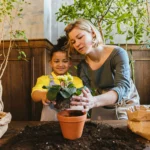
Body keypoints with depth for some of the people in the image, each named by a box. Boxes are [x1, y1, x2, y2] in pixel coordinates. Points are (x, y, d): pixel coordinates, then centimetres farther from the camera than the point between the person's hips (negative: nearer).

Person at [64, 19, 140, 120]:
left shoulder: (117, 53, -23)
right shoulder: (83, 66, -10)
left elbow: (123, 87, -36)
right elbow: (84, 94, -18)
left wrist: (94, 101, -53)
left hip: (126, 105, -3)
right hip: (102, 109, 3)